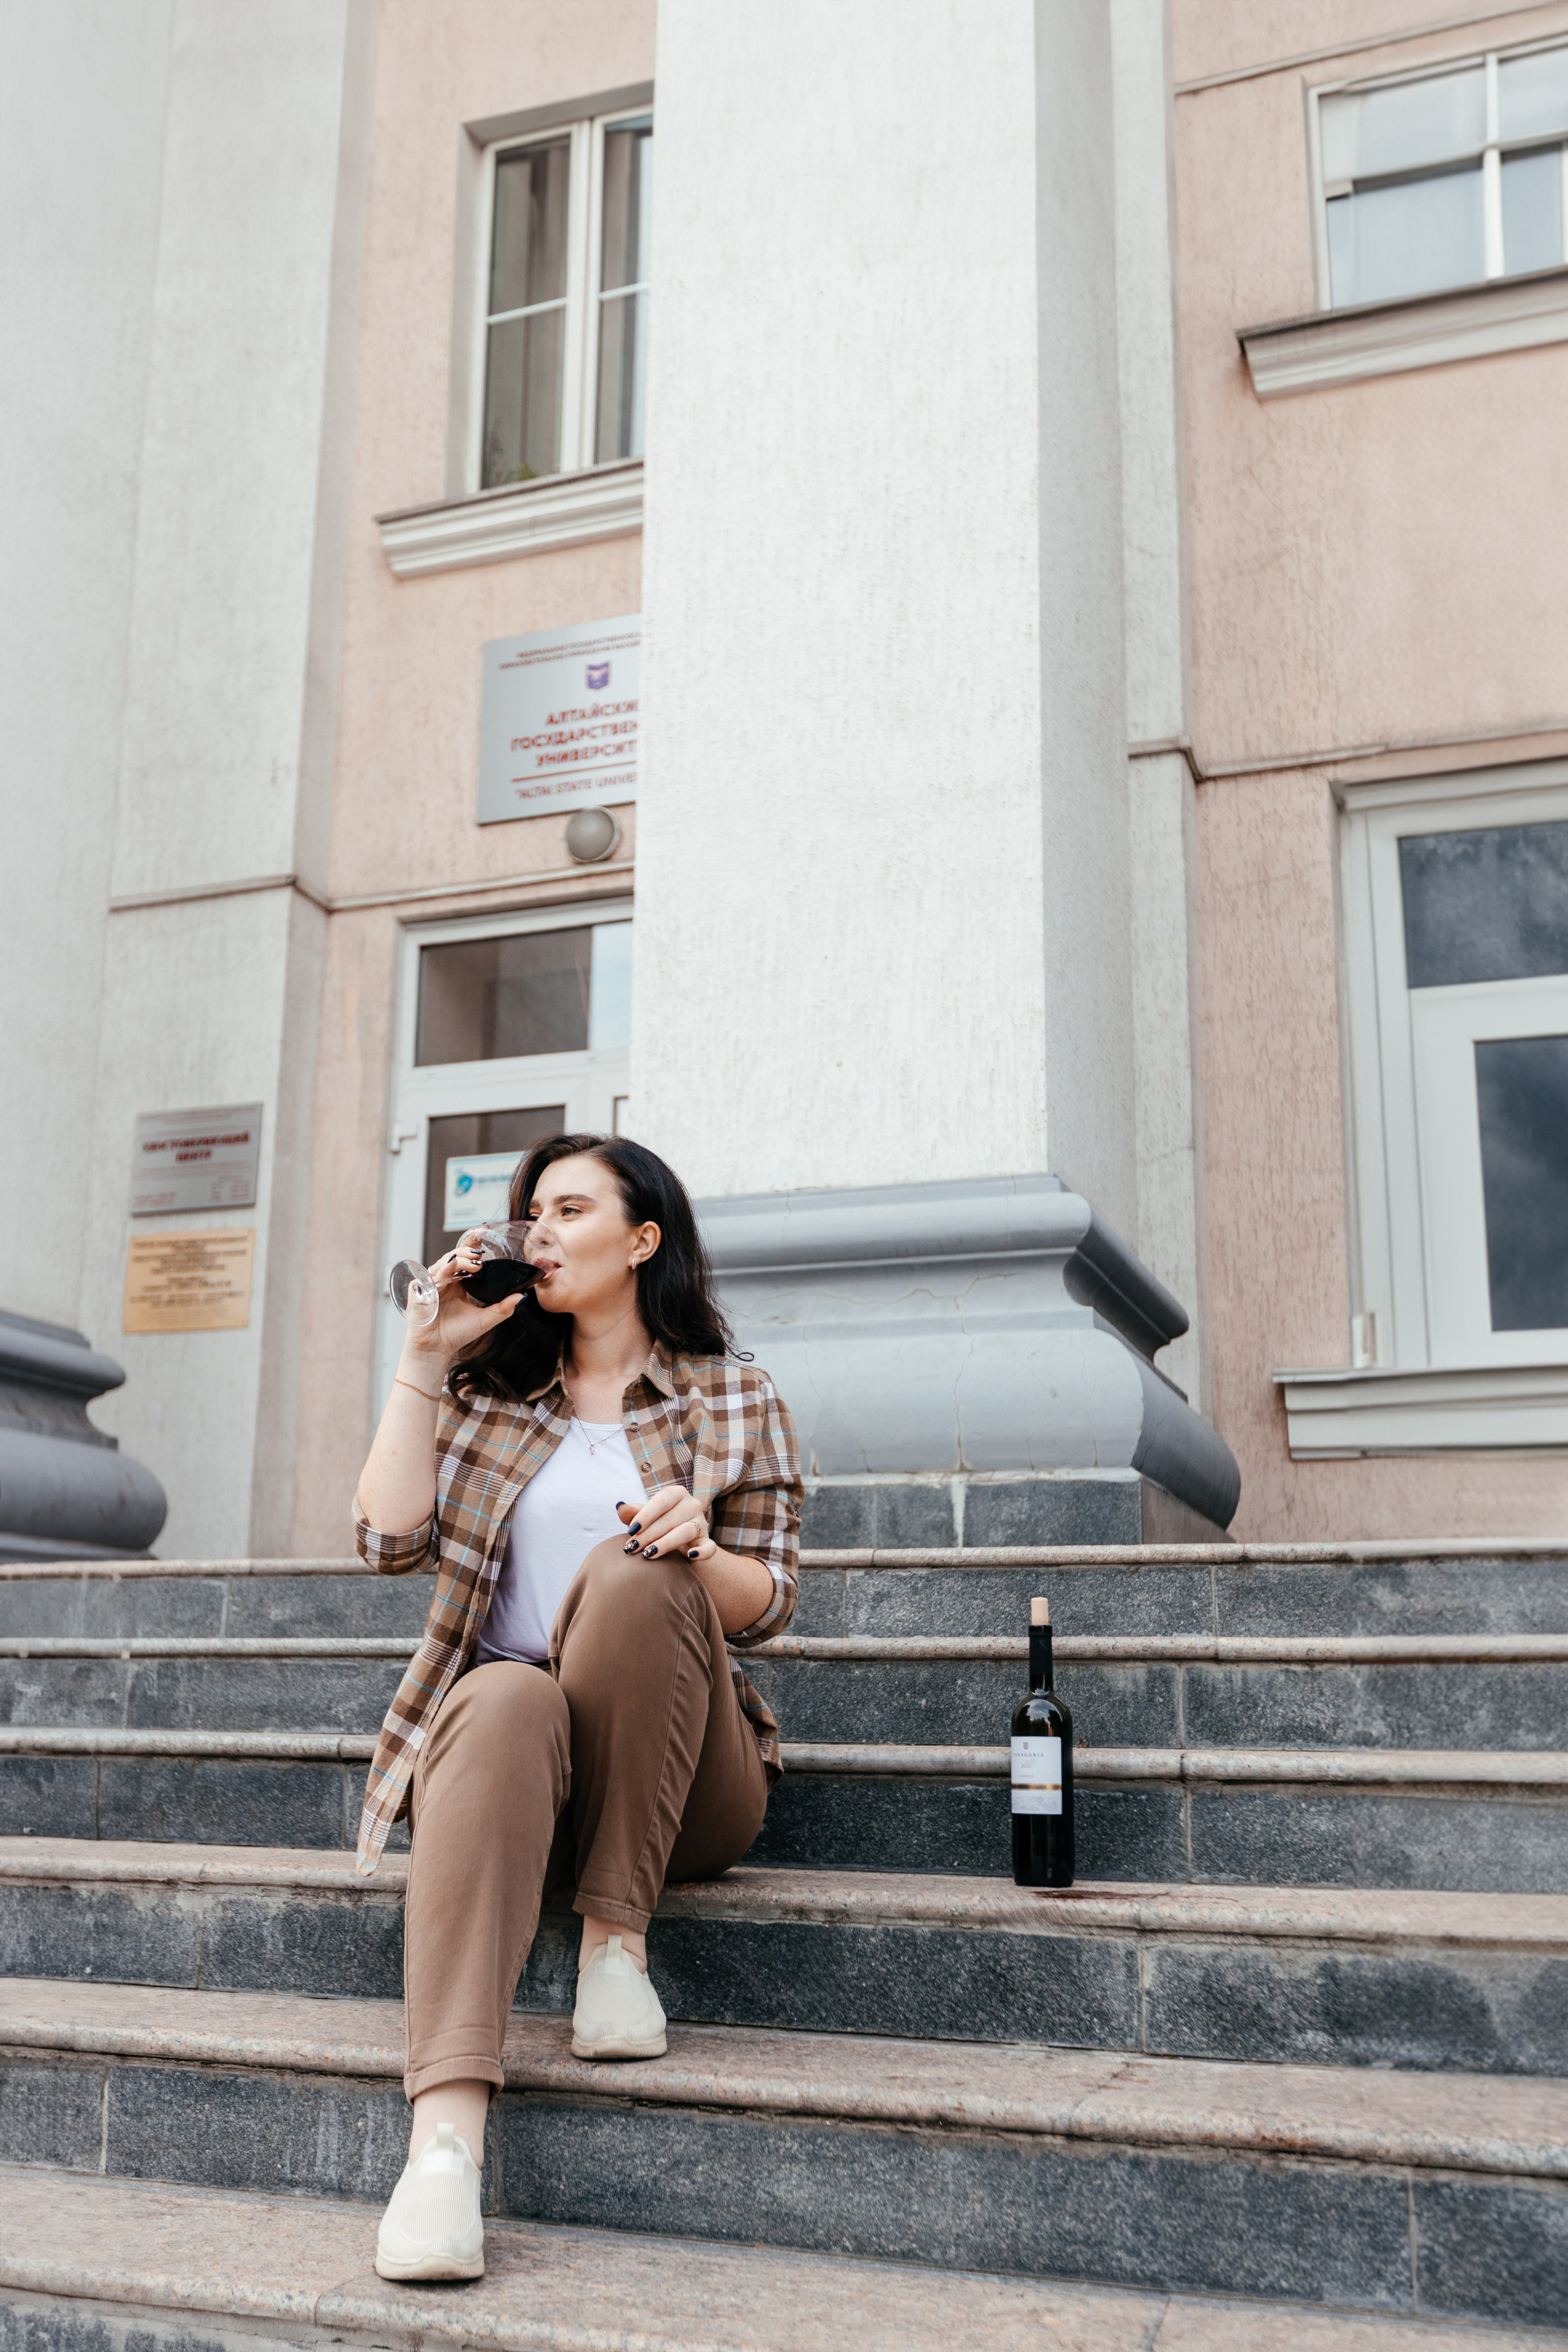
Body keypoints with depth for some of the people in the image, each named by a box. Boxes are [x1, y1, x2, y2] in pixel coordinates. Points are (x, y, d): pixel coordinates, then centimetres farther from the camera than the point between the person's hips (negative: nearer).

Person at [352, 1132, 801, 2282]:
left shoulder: (734, 1400, 11)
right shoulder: (488, 1390, 18)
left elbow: (764, 1607, 4)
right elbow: (392, 1536, 3)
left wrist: (699, 1550, -18)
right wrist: (426, 1356, 3)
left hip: (678, 1779, -1)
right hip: (504, 1738, 1)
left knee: (632, 1574, -31)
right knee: (504, 1701, -36)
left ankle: (618, 1933, -24)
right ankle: (446, 2128, -51)